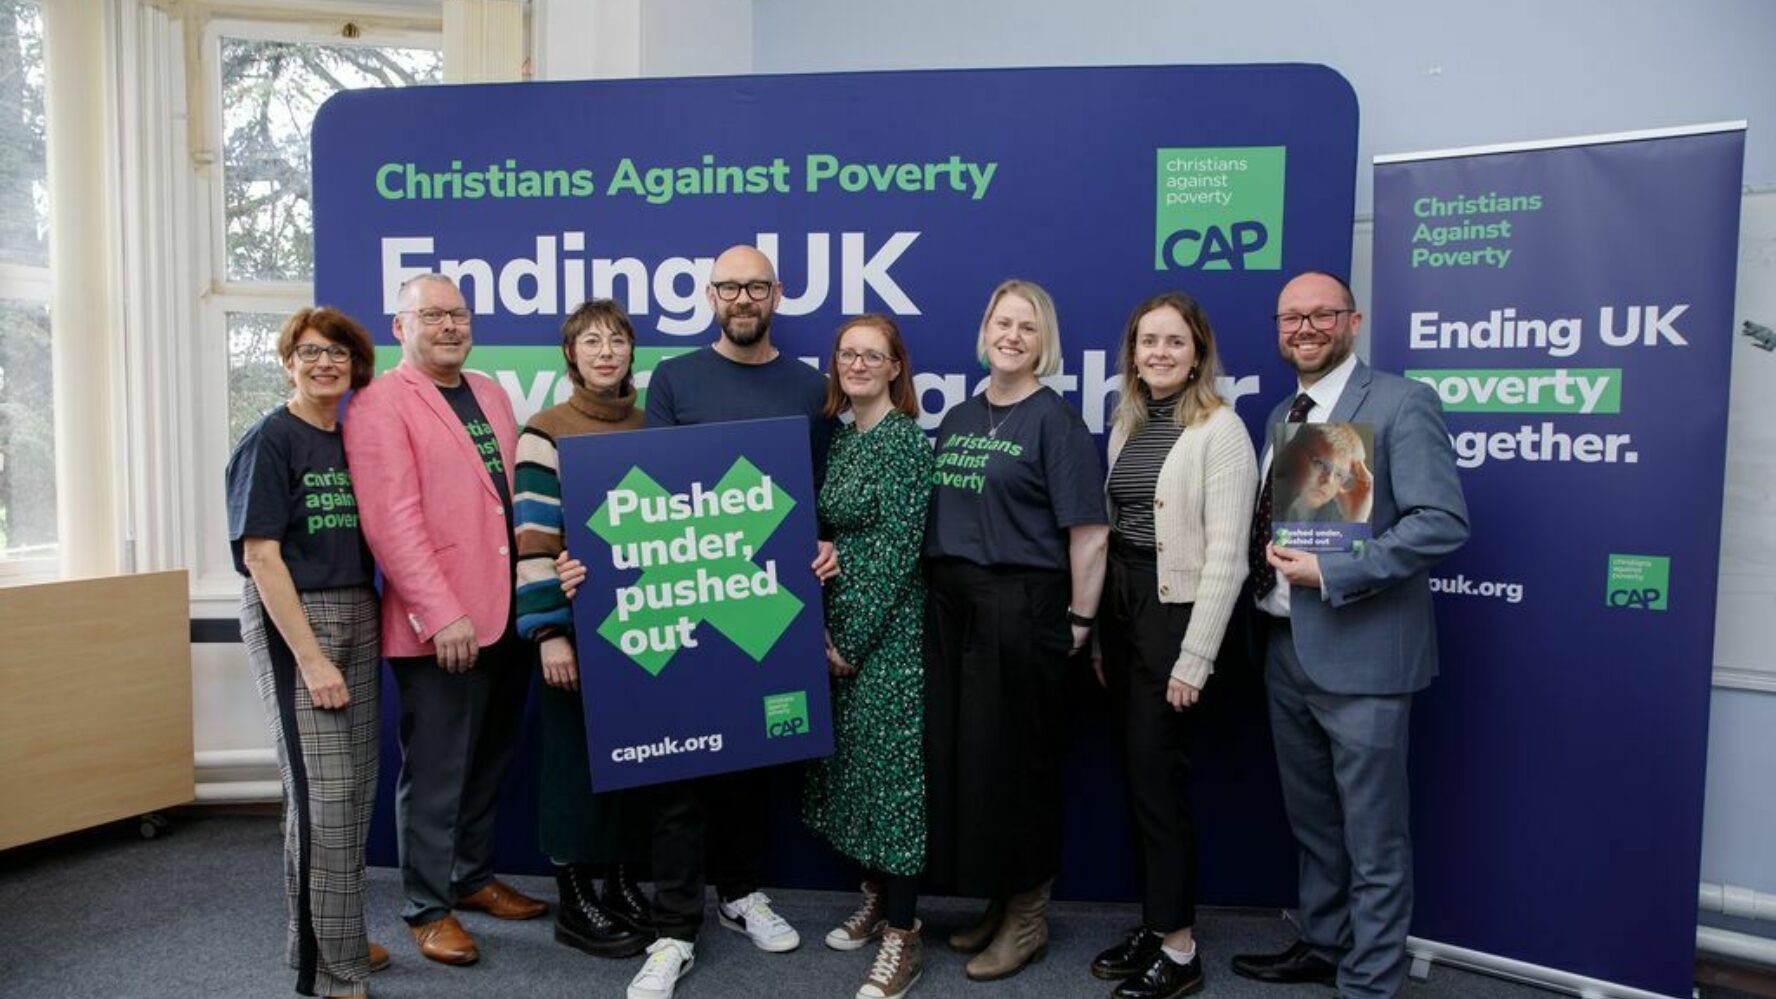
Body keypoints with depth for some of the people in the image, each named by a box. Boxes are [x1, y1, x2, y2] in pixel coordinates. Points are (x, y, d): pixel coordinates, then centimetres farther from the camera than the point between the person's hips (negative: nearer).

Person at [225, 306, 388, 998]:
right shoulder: (270, 440, -8)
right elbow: (260, 555, -14)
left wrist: (370, 628, 6)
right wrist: (311, 658, -18)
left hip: (357, 616, 7)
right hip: (292, 619, -7)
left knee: (354, 787, 12)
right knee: (322, 792, -4)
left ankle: (329, 935, 28)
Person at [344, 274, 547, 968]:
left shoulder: (490, 394, 16)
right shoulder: (379, 404, -6)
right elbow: (392, 521, -15)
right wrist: (443, 615, -20)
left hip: (507, 616, 7)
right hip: (440, 625, -7)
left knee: (488, 761, 17)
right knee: (435, 773, 4)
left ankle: (474, 878, 33)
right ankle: (428, 908, 19)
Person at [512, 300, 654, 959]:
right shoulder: (545, 433, -6)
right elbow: (533, 541, -11)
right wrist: (548, 632, -17)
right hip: (578, 620, -5)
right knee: (577, 755, 3)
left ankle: (623, 883, 27)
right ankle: (574, 901, 18)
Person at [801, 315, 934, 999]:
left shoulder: (906, 439, -11)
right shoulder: (837, 434, 11)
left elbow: (897, 549, -16)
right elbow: (825, 537, 13)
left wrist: (851, 636, -14)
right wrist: (824, 629, 4)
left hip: (887, 628, -7)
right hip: (837, 624, 7)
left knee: (890, 763, -3)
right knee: (852, 758, 14)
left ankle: (903, 934, 8)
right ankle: (875, 898, 30)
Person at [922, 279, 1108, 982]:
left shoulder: (1054, 420, -6)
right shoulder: (958, 419, 13)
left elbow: (1088, 531, -11)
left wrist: (1080, 619, -11)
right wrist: (939, 594, 10)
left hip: (1022, 606, -6)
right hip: (950, 606, 6)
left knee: (1014, 759, 3)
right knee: (957, 755, 11)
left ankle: (1028, 915, 21)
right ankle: (996, 902, 29)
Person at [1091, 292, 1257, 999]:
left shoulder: (1220, 430, -11)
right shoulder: (1126, 426, 11)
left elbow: (1226, 555, -16)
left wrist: (1195, 658, -18)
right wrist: (1097, 631, 11)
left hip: (1176, 613, -7)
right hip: (1120, 608, 7)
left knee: (1158, 777, -2)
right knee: (1137, 776, 12)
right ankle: (1154, 924, 26)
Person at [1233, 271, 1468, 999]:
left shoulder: (1400, 404, -10)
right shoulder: (1282, 416, 14)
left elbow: (1442, 523, -19)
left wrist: (1330, 573, -22)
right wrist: (1270, 561, 2)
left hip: (1360, 652, -8)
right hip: (1286, 648, 8)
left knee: (1373, 841, 5)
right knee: (1311, 821, 21)